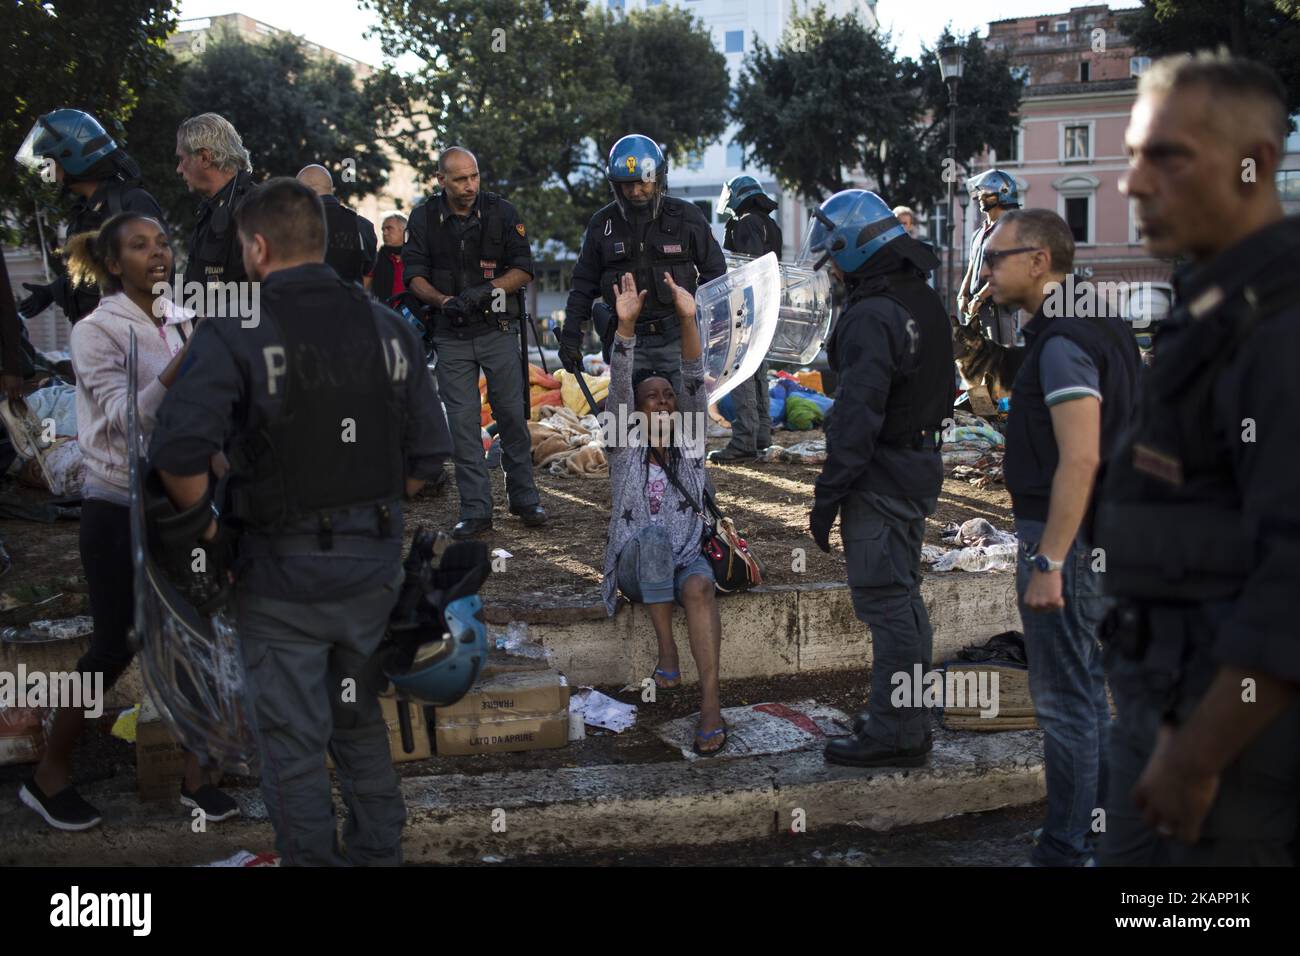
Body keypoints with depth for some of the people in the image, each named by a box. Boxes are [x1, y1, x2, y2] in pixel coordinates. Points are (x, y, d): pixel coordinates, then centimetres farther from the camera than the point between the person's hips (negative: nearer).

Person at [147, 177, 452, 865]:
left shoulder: (234, 335, -13)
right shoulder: (387, 328, 2)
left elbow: (178, 449, -28)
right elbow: (428, 454, 4)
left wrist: (199, 524, -11)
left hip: (283, 573, -5)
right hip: (374, 563, 5)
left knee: (294, 744, 8)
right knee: (362, 723, 22)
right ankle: (379, 850, 32)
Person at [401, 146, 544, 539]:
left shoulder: (501, 212, -1)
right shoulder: (424, 218, 2)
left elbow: (523, 269, -3)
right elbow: (414, 275, 1)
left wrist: (486, 290, -19)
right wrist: (444, 301, -18)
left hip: (498, 330, -1)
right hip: (452, 337, 1)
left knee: (511, 414, 3)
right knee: (463, 422, 1)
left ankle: (524, 497, 18)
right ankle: (475, 510, 6)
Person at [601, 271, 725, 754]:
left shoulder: (689, 442, 8)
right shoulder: (625, 447, 4)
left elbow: (695, 383, -6)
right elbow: (618, 389, -12)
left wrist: (688, 319, -20)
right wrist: (625, 325, -27)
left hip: (685, 558, 1)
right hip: (635, 565, -1)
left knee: (699, 586, -36)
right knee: (653, 535, -36)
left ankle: (711, 703, -46)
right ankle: (667, 653, -33)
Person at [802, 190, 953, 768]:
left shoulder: (870, 318, -21)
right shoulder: (923, 301, 11)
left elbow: (857, 417, -24)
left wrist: (827, 497, -19)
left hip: (880, 479, -10)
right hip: (919, 463, 10)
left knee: (885, 602, -5)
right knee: (903, 599, 17)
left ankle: (894, 733, 1)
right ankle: (906, 718, 27)